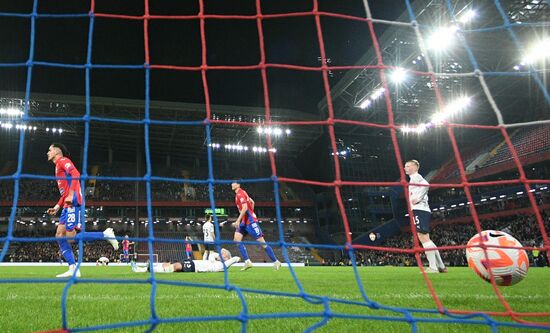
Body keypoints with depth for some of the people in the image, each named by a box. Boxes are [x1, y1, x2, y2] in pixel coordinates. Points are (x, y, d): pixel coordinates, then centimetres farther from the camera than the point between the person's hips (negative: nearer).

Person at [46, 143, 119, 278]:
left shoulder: (63, 160, 2)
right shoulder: (58, 166, 29)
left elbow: (76, 174, -17)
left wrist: (70, 195, -24)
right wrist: (57, 206, 22)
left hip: (73, 203, -10)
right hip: (68, 205, 10)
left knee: (71, 236, -15)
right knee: (59, 235, 2)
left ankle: (105, 234, -8)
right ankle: (73, 269, -1)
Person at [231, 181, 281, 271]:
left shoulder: (240, 194, -13)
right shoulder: (240, 193, 15)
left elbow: (245, 208, -24)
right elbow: (252, 202, 24)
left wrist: (238, 220, -24)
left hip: (250, 221, -10)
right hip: (244, 221, 10)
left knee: (261, 242, -6)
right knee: (236, 239, -2)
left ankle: (276, 262, 4)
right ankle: (247, 261, -3)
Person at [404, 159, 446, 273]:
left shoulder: (416, 177, -2)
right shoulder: (414, 179, 28)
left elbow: (426, 185, -20)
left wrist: (417, 199, -18)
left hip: (419, 210, -10)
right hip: (420, 210, 10)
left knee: (424, 238, -13)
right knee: (426, 239, 11)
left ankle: (433, 267, -15)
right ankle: (441, 266, 13)